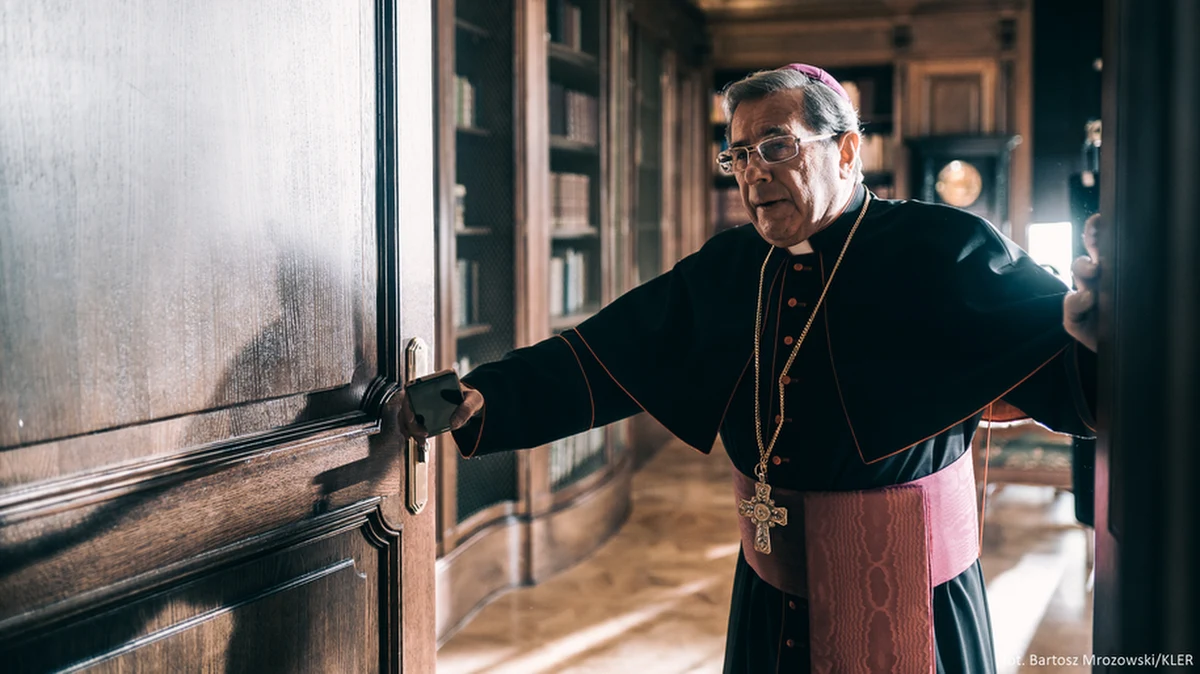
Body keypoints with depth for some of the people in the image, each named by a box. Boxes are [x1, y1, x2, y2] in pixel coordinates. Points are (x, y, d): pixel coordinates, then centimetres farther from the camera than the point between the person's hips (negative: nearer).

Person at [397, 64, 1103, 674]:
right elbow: (602, 358, 2)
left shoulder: (942, 250, -13)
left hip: (906, 601, -4)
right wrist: (483, 399, -10)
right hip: (773, 590, 5)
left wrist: (1092, 337, -46)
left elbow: (1052, 352, -22)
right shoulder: (725, 270, 3)